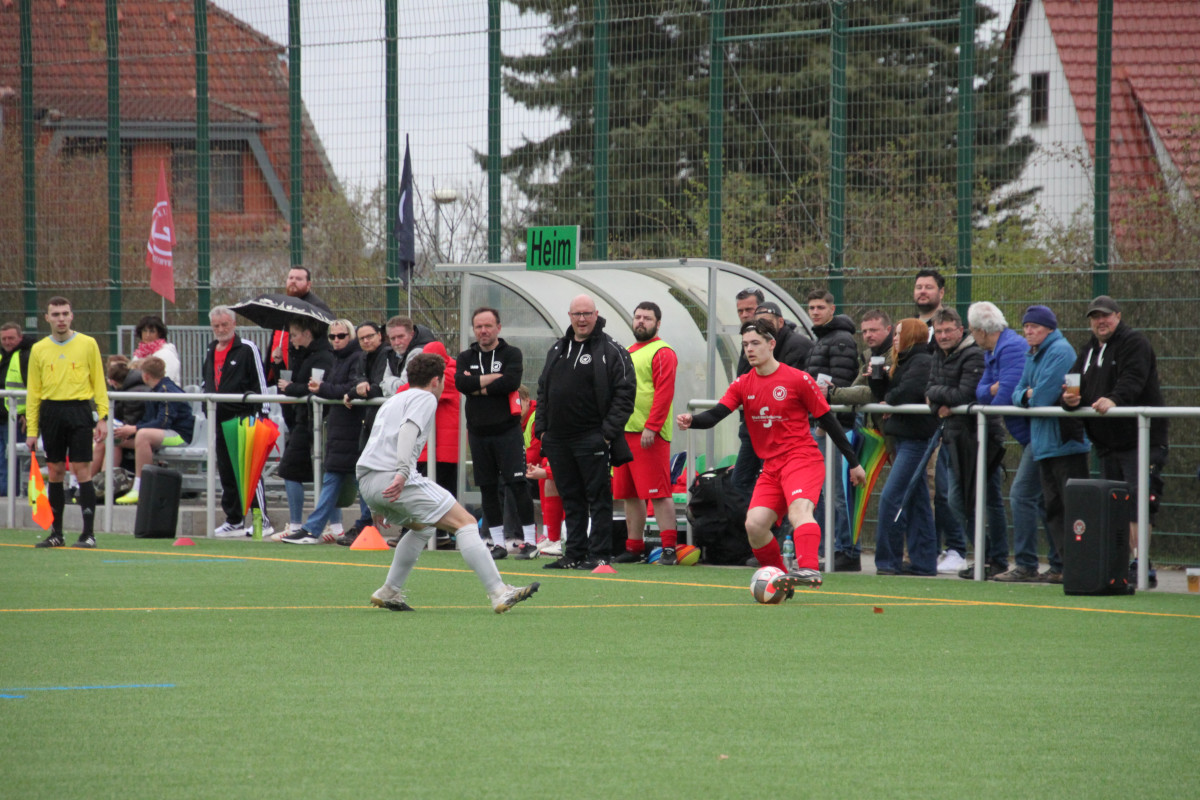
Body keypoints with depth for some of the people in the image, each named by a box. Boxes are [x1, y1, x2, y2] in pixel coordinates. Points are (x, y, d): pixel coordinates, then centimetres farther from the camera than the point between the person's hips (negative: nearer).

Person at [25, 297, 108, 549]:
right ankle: (56, 533, 12)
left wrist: (103, 417, -3)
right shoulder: (39, 349, 8)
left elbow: (99, 383, 5)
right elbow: (33, 391, 10)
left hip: (79, 411, -2)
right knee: (55, 473, 5)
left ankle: (88, 533, -5)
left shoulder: (87, 344, 3)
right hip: (50, 412, 3)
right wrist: (31, 430, 6)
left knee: (82, 470, -6)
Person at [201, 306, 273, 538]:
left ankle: (262, 520, -8)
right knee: (226, 473, 9)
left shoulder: (247, 349, -4)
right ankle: (234, 521, 14)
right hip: (219, 420, 7)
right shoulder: (211, 351, 16)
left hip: (242, 417, -7)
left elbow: (260, 382, -6)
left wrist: (259, 413, -10)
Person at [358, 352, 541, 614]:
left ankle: (389, 592, 24)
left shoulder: (394, 401, 31)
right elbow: (408, 430, -15)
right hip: (392, 476, -9)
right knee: (465, 522, -7)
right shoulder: (425, 398, 5)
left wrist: (379, 507, 41)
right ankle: (499, 593, -15)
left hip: (365, 482, 9)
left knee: (421, 527, 31)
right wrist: (402, 472, -30)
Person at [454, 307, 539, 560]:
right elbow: (460, 383, -8)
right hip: (478, 432, 4)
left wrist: (478, 386, -10)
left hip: (507, 431, -4)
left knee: (518, 484, -10)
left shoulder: (512, 354, 1)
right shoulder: (466, 358, 11)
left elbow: (512, 381, -17)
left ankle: (529, 541, -5)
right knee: (488, 489, 6)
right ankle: (498, 543, 13)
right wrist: (493, 379, -13)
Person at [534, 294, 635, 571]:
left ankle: (599, 555, -2)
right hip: (558, 440, 7)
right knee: (571, 499, 10)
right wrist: (542, 428, 13)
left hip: (592, 440, -7)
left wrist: (609, 430, -14)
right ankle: (574, 554, 15)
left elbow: (625, 392, -9)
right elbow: (543, 390, 22)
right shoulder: (557, 350, 17)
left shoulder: (610, 351, -4)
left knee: (598, 498, -3)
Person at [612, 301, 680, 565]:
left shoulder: (662, 353, -6)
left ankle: (669, 548, -12)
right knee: (630, 495, 10)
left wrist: (651, 427, -21)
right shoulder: (628, 353, 21)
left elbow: (664, 393, -14)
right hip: (625, 432, 9)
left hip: (649, 435, -9)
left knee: (659, 493, -11)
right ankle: (634, 548, 15)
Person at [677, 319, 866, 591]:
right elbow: (716, 414, -2)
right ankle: (780, 581, 7)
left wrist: (854, 463, 5)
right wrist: (691, 421, -25)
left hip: (803, 458, -6)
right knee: (754, 525, -9)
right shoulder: (743, 385, 10)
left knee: (799, 508, -32)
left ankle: (809, 569, -51)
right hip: (771, 466, 6)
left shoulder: (798, 380, -4)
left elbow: (828, 420, 1)